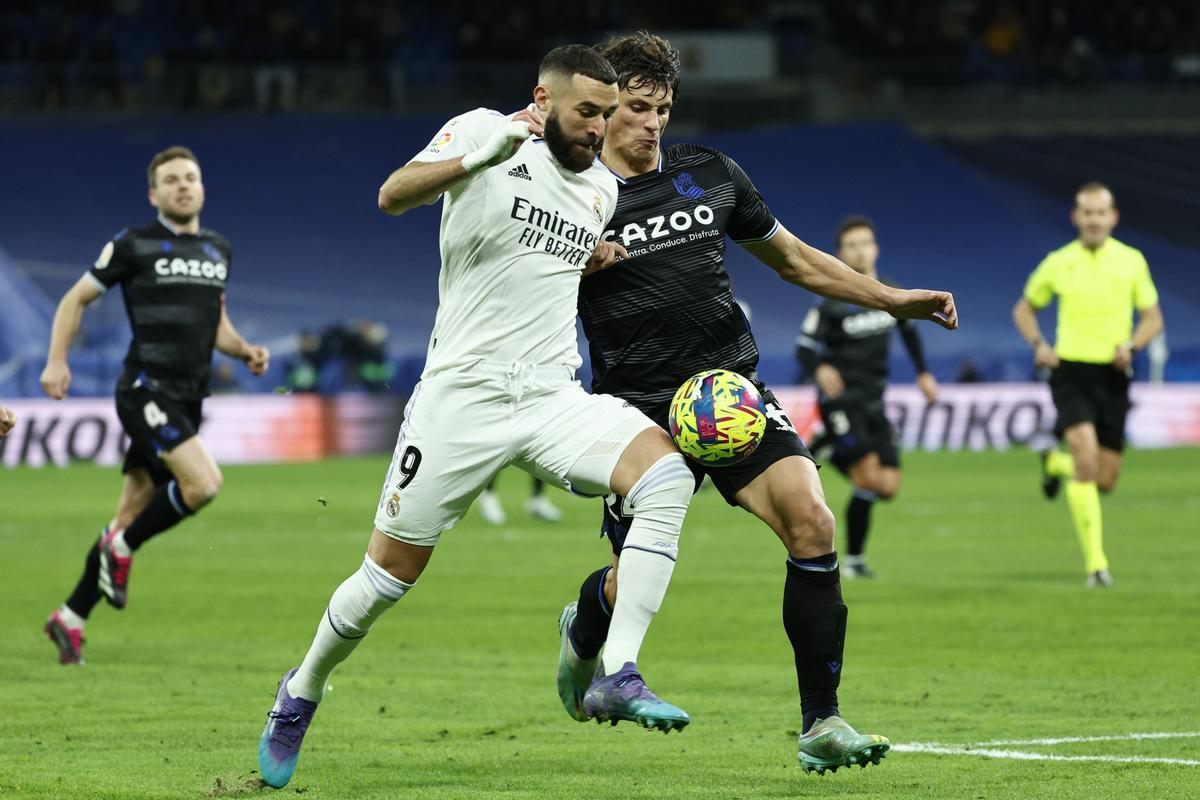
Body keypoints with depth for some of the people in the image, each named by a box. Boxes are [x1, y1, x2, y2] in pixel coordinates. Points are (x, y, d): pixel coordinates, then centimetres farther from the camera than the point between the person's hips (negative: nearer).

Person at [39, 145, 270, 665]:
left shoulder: (218, 250, 16)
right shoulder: (133, 245, -2)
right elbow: (76, 298, 6)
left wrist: (245, 351, 7)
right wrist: (57, 360, -4)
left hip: (187, 401, 6)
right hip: (146, 388, -6)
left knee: (131, 515, 8)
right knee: (203, 482, -25)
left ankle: (70, 619, 19)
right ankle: (122, 549, -2)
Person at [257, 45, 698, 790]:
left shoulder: (601, 188, 15)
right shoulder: (486, 131, -3)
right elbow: (394, 194, -21)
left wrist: (600, 261, 11)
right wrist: (480, 157, -37)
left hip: (555, 397, 4)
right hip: (462, 393, -4)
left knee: (666, 472, -24)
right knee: (390, 574, 1)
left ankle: (618, 675, -26)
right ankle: (302, 693, 30)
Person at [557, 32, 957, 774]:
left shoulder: (710, 173, 9)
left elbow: (794, 258, 19)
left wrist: (894, 298, 14)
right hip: (640, 407, -3)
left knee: (812, 523, -18)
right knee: (636, 580, 0)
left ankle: (822, 724, -13)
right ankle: (584, 631, 42)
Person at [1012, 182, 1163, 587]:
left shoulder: (1131, 261, 3)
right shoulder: (1058, 263, 1)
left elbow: (1153, 318, 10)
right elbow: (1024, 309, 15)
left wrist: (1131, 346, -10)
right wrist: (1038, 345, -3)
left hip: (1112, 376, 2)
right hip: (1071, 372, -2)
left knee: (1105, 480, 5)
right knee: (1087, 456, -22)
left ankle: (1056, 462, 41)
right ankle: (1095, 561, -18)